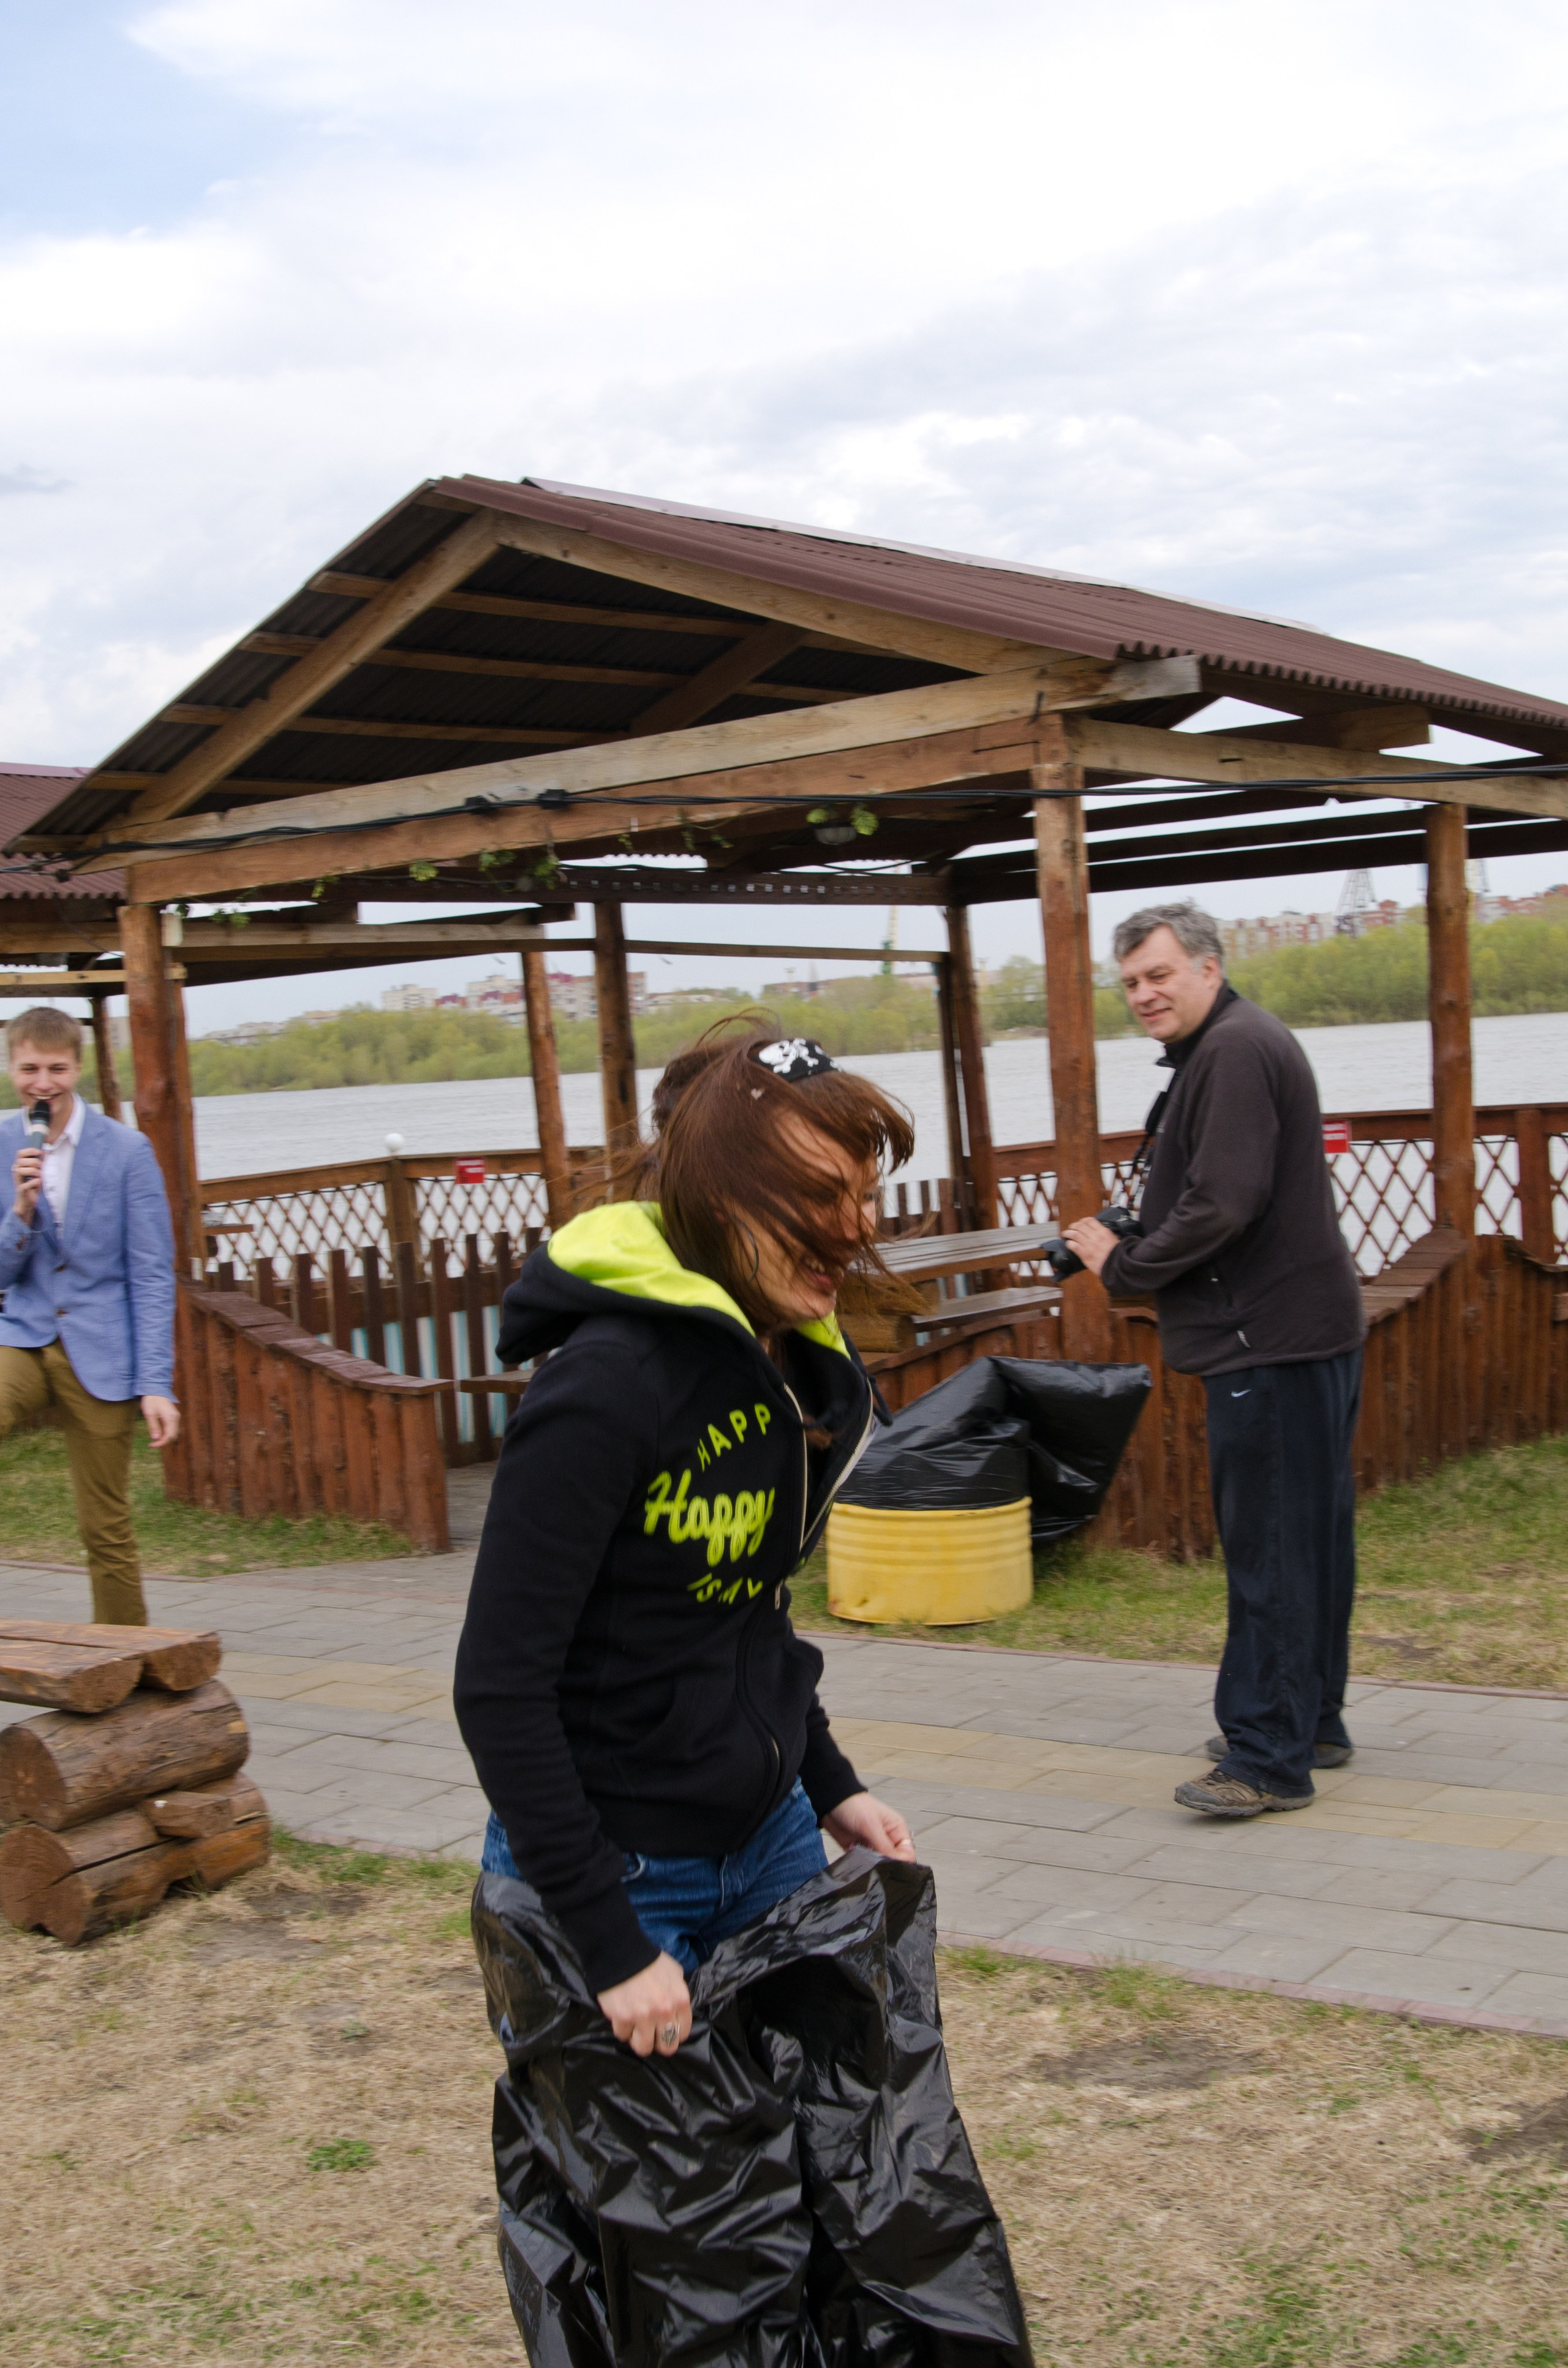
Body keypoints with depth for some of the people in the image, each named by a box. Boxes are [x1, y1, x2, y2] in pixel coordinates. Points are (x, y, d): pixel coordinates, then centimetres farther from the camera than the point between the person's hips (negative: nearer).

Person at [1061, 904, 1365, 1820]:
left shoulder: (1235, 1052, -16)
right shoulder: (1245, 1042, 19)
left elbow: (1223, 1205, -23)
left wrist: (1123, 1264, -11)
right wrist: (1135, 1245, 10)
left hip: (1271, 1340, -11)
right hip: (1306, 1325, 11)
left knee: (1268, 1548, -7)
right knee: (1310, 1534, 17)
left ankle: (1269, 1759, -2)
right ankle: (1312, 1721, 28)